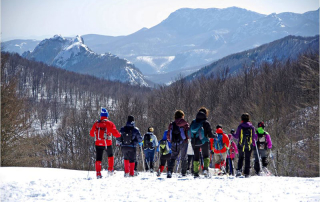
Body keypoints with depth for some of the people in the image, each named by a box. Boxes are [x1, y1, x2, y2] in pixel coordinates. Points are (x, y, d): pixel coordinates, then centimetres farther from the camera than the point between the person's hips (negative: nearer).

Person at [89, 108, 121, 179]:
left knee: (98, 158, 3)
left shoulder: (96, 123, 4)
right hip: (107, 144, -1)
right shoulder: (110, 123, -6)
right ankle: (110, 170, 18)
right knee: (110, 156, 23)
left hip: (98, 144, 2)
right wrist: (119, 135, 12)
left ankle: (98, 173, -7)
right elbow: (115, 133, -10)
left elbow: (91, 133, 12)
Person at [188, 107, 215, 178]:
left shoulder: (193, 122, 0)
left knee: (196, 156, 13)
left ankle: (195, 173, 9)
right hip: (203, 142, -3)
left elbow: (189, 133, 5)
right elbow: (210, 134, -9)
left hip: (194, 142, 3)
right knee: (206, 156, 15)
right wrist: (215, 136, 11)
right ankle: (205, 169, -7)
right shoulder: (206, 123, -10)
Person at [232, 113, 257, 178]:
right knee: (247, 159, 7)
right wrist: (256, 136, 25)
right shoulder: (252, 127, -3)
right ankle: (247, 173, 4)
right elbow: (254, 137, 2)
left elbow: (237, 136, -2)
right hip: (249, 146, 0)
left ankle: (239, 170, -2)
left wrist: (233, 135, 19)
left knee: (241, 158, 16)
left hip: (241, 145, 0)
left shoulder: (240, 126, -6)